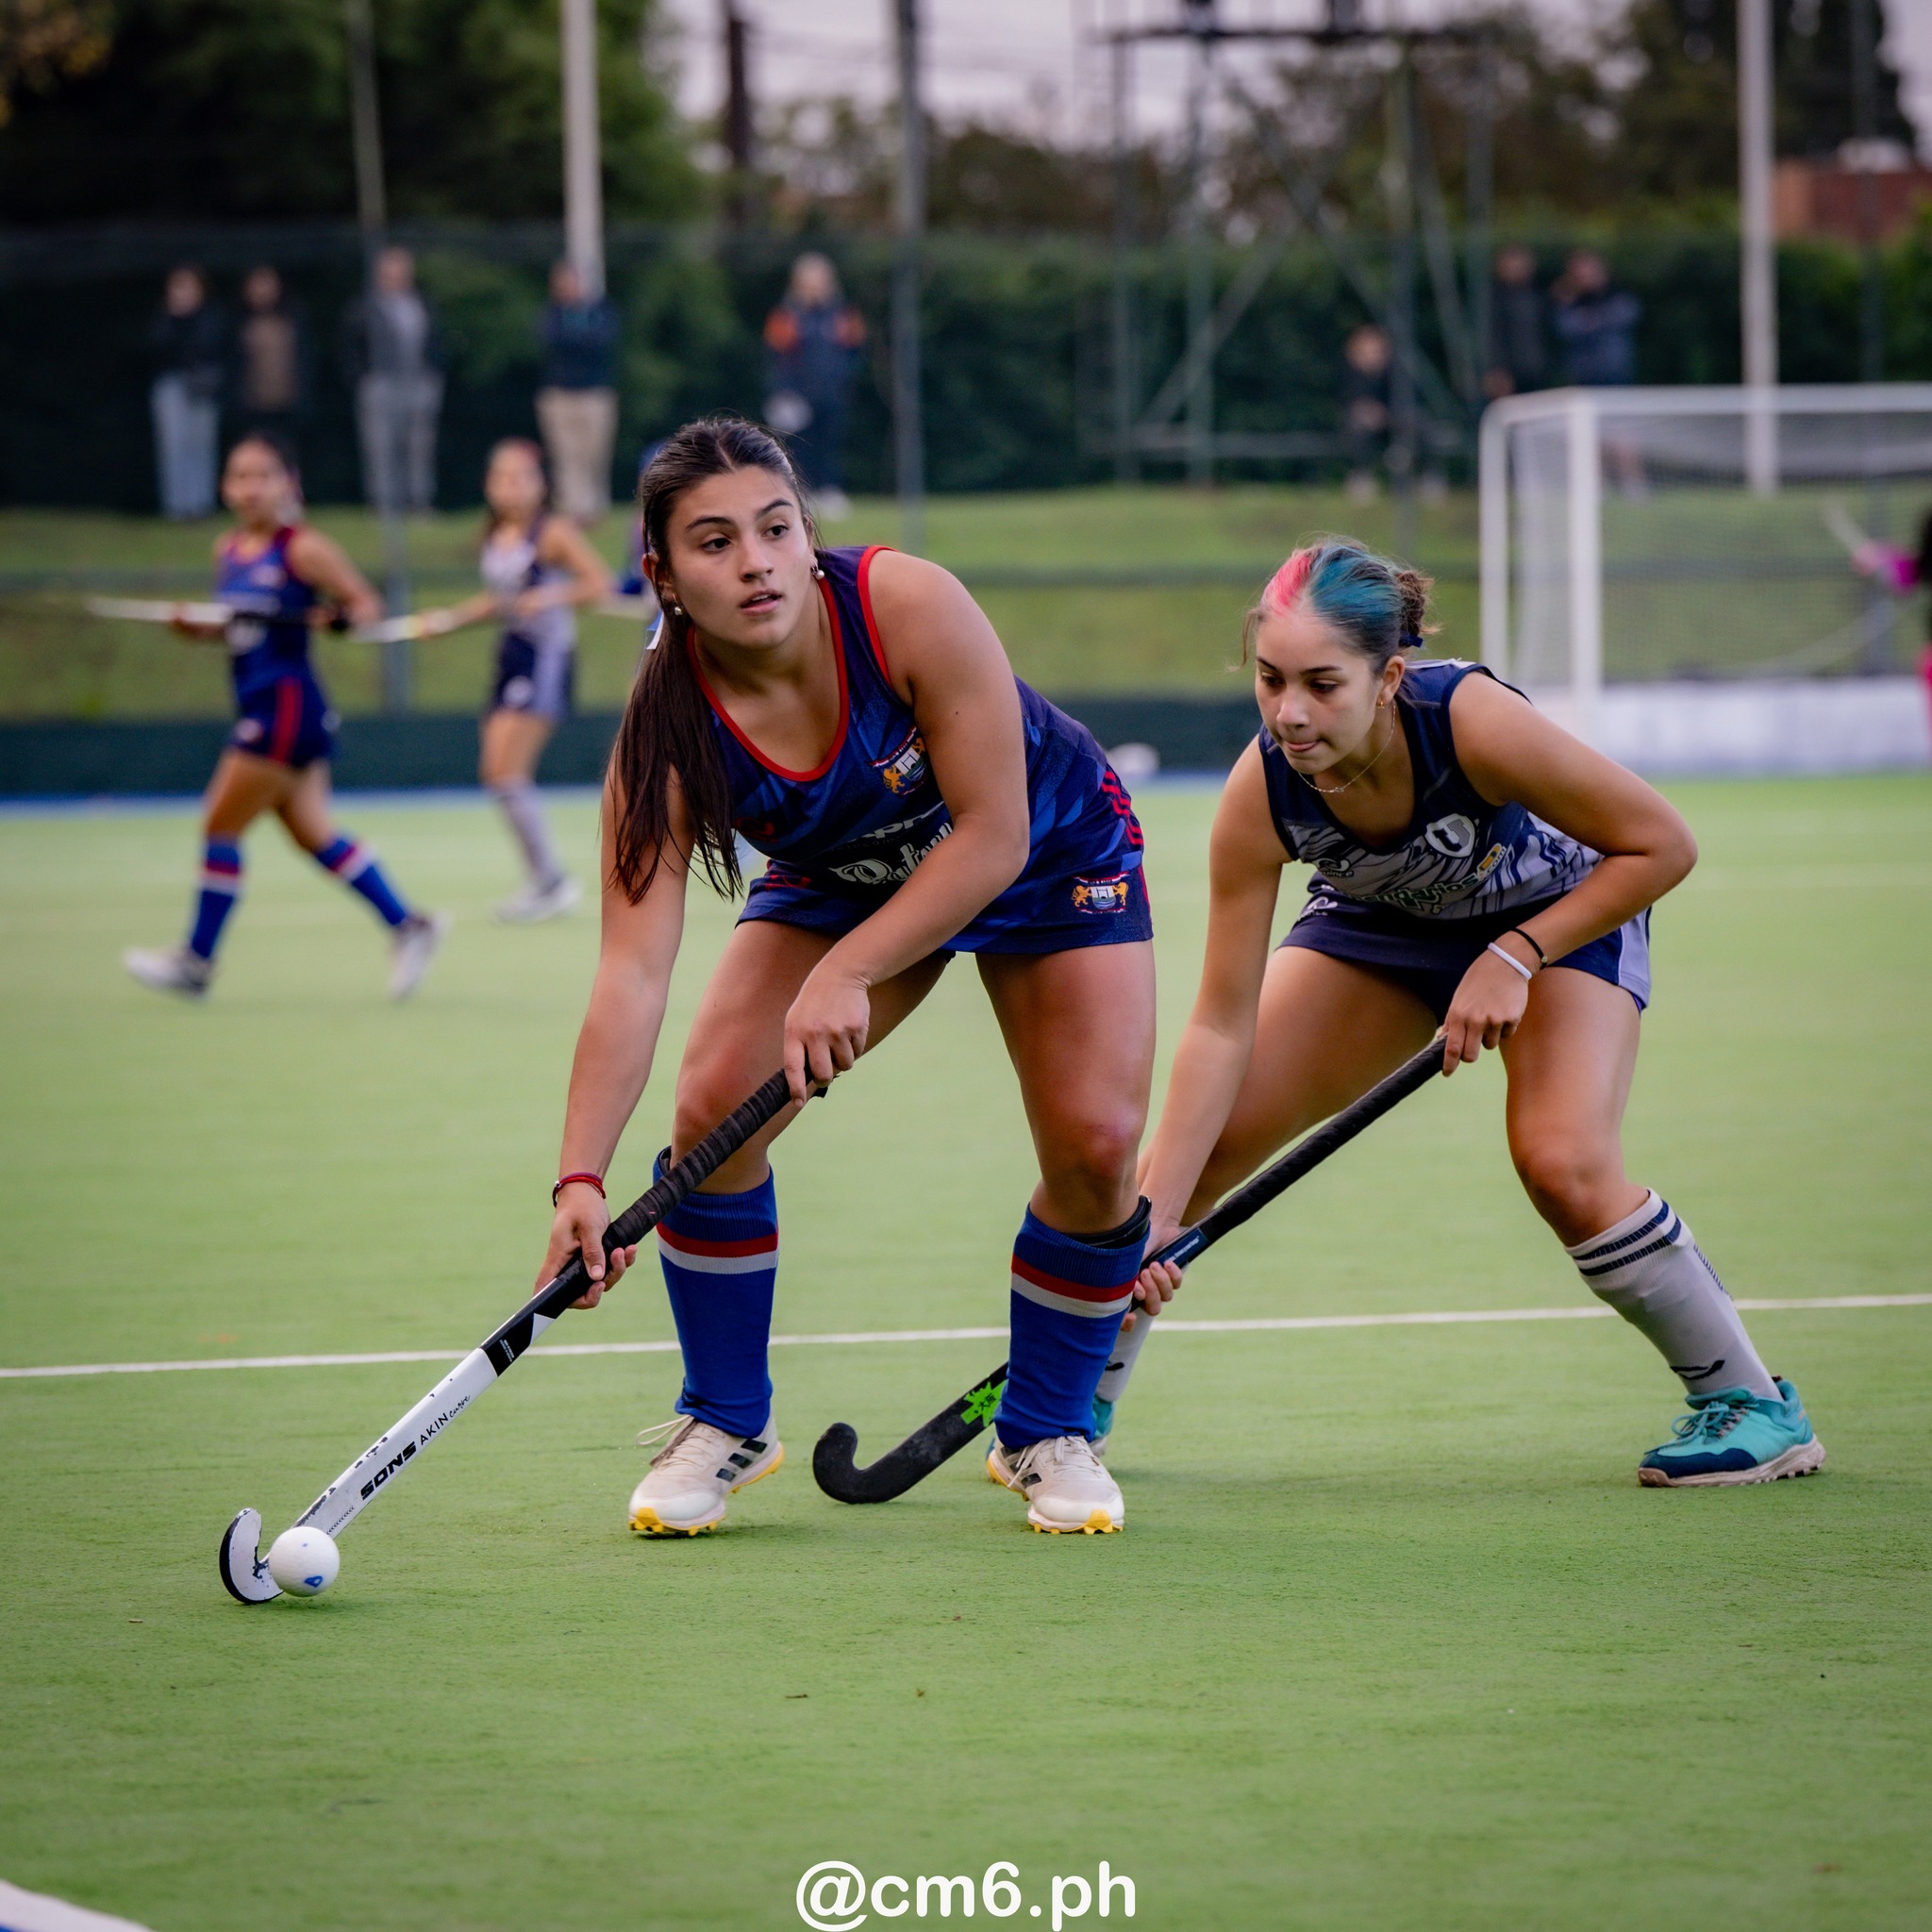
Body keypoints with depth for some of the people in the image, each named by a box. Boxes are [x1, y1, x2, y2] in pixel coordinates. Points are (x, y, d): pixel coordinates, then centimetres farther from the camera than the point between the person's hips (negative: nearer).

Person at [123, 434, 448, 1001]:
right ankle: (407, 927, 15)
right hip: (258, 710, 8)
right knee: (315, 833, 10)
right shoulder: (229, 552, 11)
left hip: (288, 706, -8)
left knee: (220, 826, -2)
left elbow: (366, 604, -7)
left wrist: (341, 618, -28)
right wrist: (199, 628, 3)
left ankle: (195, 960, 7)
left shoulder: (303, 550, -11)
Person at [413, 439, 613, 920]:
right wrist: (448, 618, 18)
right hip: (512, 657, 8)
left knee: (508, 773, -15)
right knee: (499, 776, 4)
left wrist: (548, 597, -26)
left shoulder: (553, 534, -9)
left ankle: (549, 879, -6)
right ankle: (547, 882, 12)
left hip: (547, 658, -8)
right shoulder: (494, 538, 13)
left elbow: (599, 583, -14)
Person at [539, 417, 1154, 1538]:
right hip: (845, 877, 2)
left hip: (1051, 855, -2)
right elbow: (633, 969, -32)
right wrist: (583, 1179, -42)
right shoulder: (669, 728, -28)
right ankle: (727, 1424, 5)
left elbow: (993, 834, -31)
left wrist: (848, 975, -37)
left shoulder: (913, 607, -36)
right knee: (716, 1108, -17)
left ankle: (1047, 1432, 7)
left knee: (1097, 1142, -17)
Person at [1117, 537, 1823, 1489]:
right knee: (1203, 1139, -7)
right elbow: (1221, 1024, -23)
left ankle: (1748, 1400, -4)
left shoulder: (1471, 721, -40)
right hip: (1379, 920, 3)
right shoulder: (1261, 795, -30)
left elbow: (1661, 845, -26)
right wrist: (1156, 1213, -29)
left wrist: (1514, 959, -29)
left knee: (1563, 1165, -25)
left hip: (1562, 910, -3)